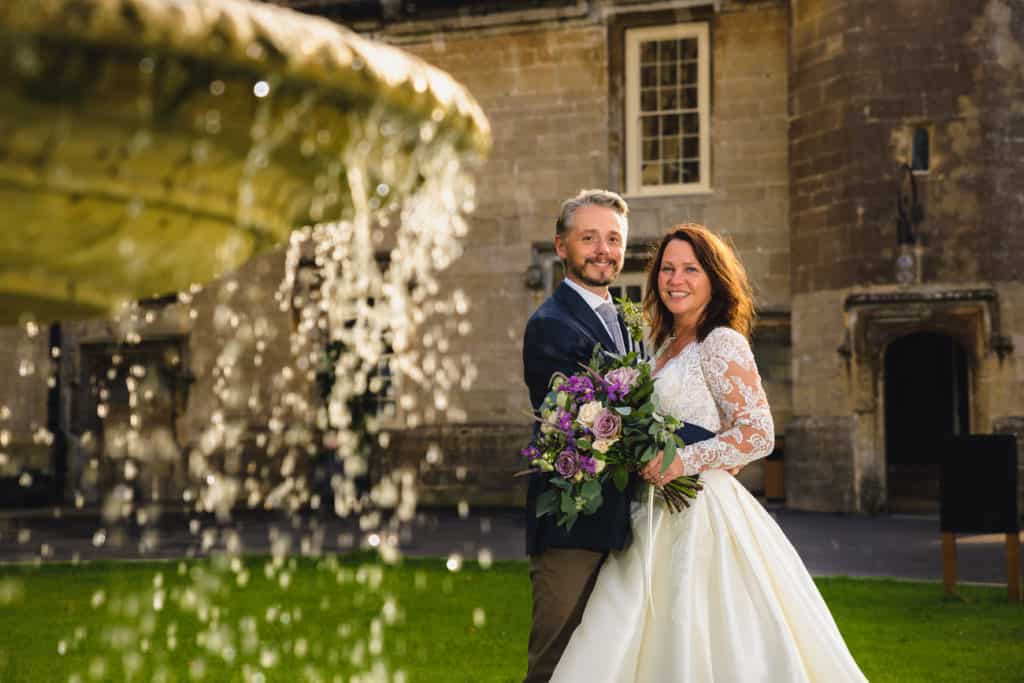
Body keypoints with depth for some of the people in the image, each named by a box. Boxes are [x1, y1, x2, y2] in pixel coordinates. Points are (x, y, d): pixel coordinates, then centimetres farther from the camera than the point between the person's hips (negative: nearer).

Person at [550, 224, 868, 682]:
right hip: (659, 516, 8)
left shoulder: (722, 344, -9)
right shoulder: (664, 347, 16)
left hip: (703, 516, -8)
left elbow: (758, 434, -15)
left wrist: (684, 462, -20)